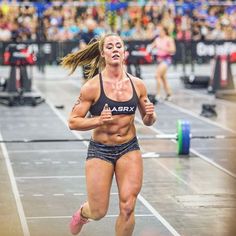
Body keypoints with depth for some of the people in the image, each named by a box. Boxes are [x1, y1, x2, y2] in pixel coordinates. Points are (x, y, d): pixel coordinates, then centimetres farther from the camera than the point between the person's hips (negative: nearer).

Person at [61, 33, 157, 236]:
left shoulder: (137, 85, -1)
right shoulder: (92, 87, -11)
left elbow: (147, 121, 11)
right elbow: (73, 122, -10)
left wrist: (150, 114, -12)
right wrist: (99, 120, -25)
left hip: (129, 149, 2)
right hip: (100, 150, -2)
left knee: (127, 207, -7)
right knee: (98, 213, 4)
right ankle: (83, 212, 42)